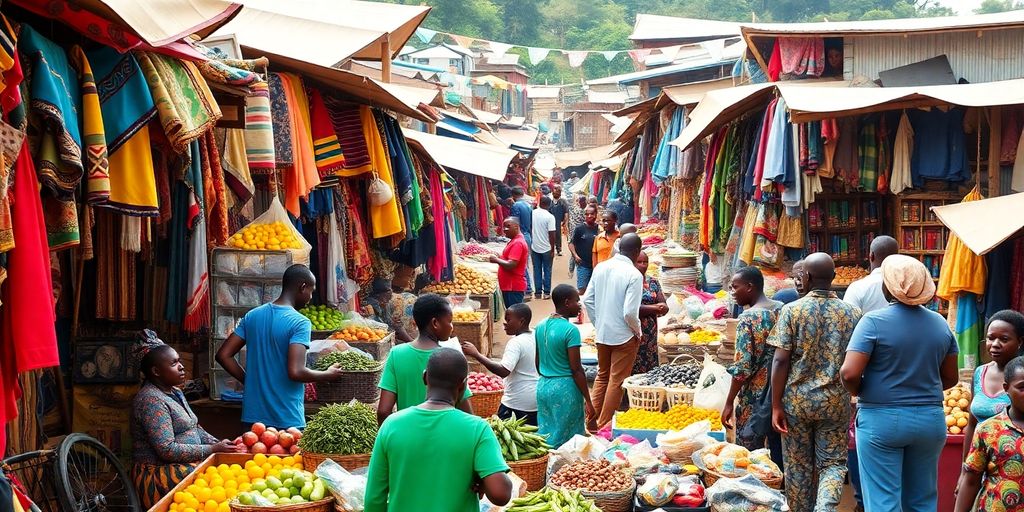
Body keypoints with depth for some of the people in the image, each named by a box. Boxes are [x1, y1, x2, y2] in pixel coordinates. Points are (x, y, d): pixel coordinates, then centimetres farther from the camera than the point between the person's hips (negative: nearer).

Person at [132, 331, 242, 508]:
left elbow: (194, 428, 20)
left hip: (186, 464, 9)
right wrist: (212, 450, -18)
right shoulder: (151, 400, -16)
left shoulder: (175, 392, 15)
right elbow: (167, 450, -22)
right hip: (160, 473, -9)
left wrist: (219, 444, 2)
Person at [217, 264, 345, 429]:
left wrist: (250, 381, 11)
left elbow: (223, 356, 6)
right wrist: (328, 375, -7)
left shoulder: (252, 316, 6)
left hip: (253, 415, 6)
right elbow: (296, 372, -23)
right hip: (287, 420, -6)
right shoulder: (300, 323, -14)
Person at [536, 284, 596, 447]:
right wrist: (588, 401, -10)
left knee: (545, 434, 13)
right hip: (565, 388, -7)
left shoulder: (540, 327, 5)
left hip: (543, 386, 7)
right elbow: (576, 369, -15)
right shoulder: (570, 330, -16)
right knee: (565, 440, 2)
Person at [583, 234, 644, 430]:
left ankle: (592, 421, 25)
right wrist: (638, 331, -5)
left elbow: (588, 300, 3)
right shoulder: (634, 275, -19)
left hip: (601, 333, 6)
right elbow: (630, 312, -23)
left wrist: (598, 323, 14)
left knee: (602, 375, 21)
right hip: (623, 336, -6)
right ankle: (604, 426, 13)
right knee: (617, 381, 7)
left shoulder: (600, 267, -1)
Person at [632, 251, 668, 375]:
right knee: (632, 369, -8)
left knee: (650, 368, 4)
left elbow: (664, 308, 5)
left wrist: (644, 309, -14)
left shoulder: (653, 282, 12)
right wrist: (654, 308, -9)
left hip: (650, 334, 5)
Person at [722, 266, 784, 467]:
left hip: (756, 397, -7)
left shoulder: (748, 318, -16)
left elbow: (742, 367, -18)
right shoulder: (782, 309, 4)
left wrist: (729, 403, -10)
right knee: (778, 451, 14)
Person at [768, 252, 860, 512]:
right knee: (833, 463, 7)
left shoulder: (792, 310, -6)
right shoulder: (852, 313, 0)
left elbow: (780, 361, -10)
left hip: (797, 400, -1)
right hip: (836, 402, 1)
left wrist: (776, 406, -6)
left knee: (798, 466, 11)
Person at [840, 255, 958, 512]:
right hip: (930, 420, 5)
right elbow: (950, 378, 12)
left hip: (881, 419, -5)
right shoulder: (940, 323, 4)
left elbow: (850, 374, -18)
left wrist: (859, 392, 2)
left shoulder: (874, 321, -11)